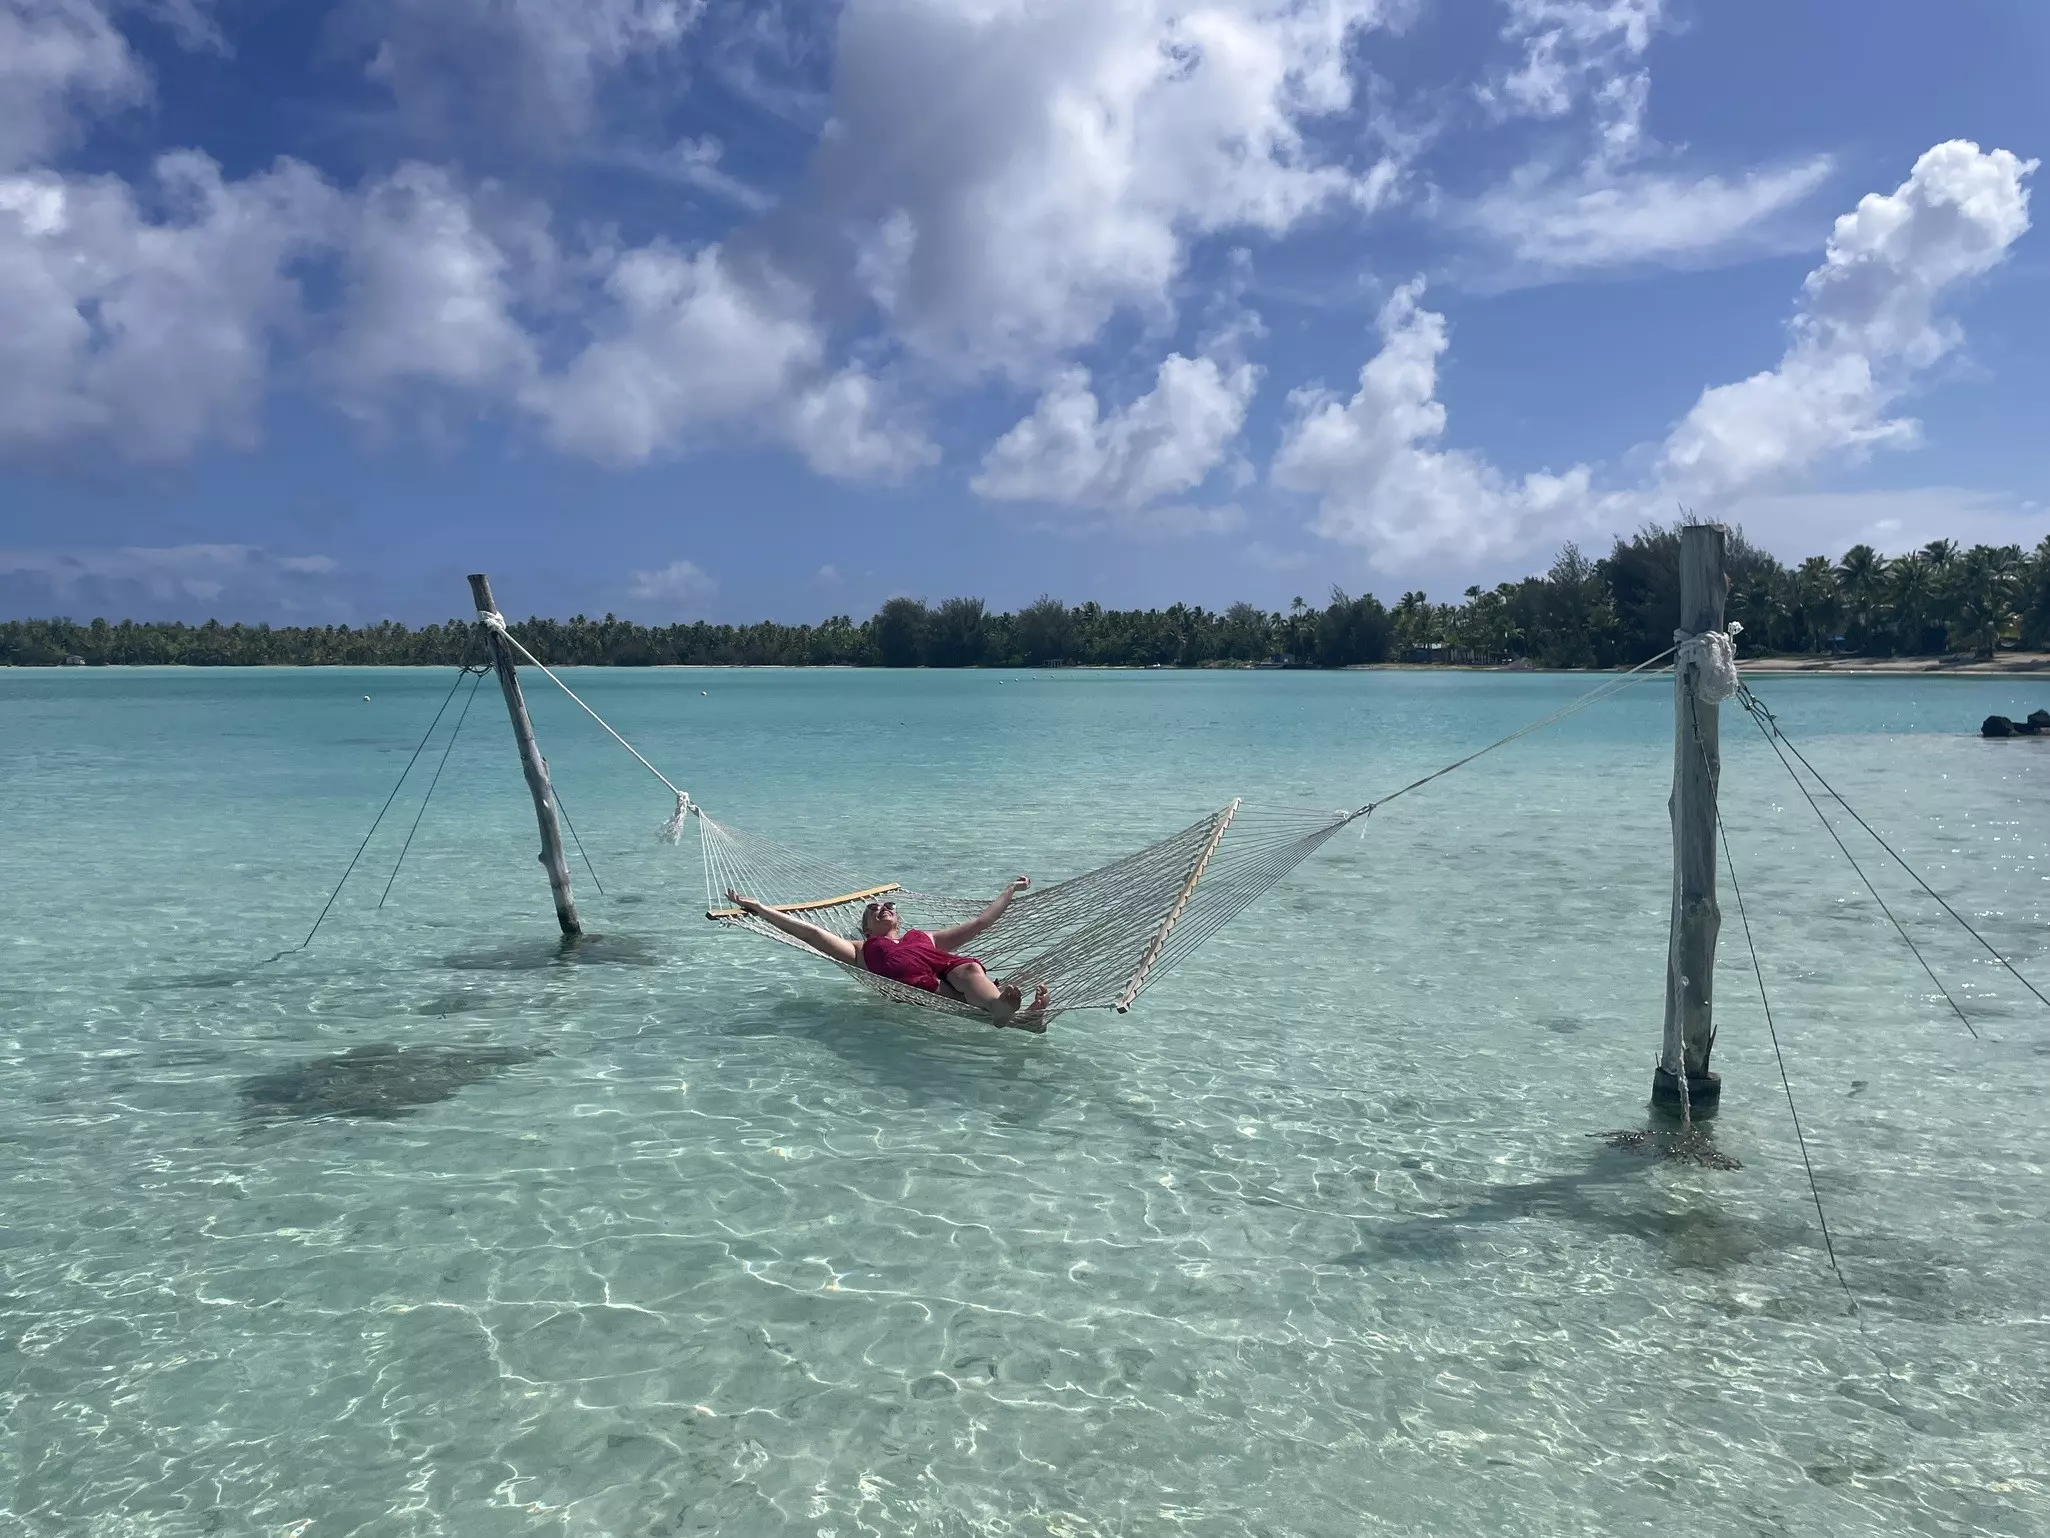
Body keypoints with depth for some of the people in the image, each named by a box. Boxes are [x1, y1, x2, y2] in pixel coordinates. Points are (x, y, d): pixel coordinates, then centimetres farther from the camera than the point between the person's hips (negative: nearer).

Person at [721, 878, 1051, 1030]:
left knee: (969, 969, -34)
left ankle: (1001, 1008, -67)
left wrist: (1011, 890, 51)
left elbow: (980, 922, 46)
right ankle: (1009, 1013, -69)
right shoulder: (863, 950, 35)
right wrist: (758, 908, 26)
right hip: (916, 983, -3)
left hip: (953, 969, 3)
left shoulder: (925, 937, 44)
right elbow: (811, 932, 29)